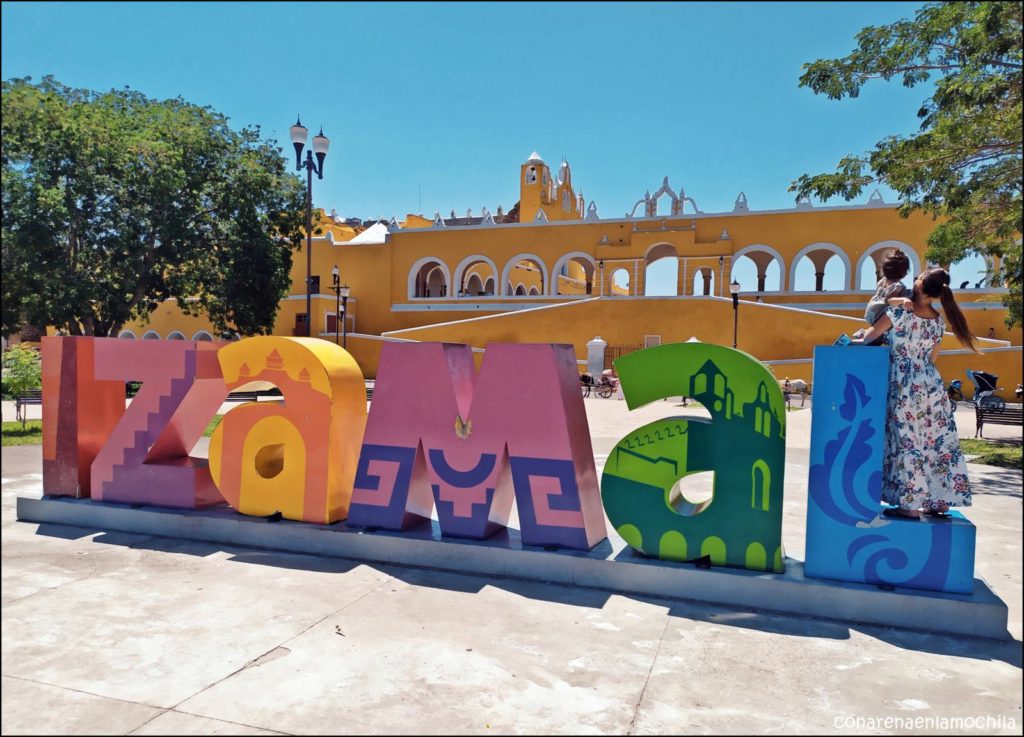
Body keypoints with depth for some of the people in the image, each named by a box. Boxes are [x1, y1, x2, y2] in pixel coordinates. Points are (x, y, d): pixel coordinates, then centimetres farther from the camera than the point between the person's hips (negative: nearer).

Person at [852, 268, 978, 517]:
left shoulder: (900, 311, -11)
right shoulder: (938, 320, 6)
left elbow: (869, 337, -4)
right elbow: (932, 357, 14)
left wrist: (858, 340, 17)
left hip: (904, 384, -5)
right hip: (931, 384, 5)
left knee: (907, 442, -1)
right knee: (939, 441, 10)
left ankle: (909, 504, 2)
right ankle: (941, 501, 18)